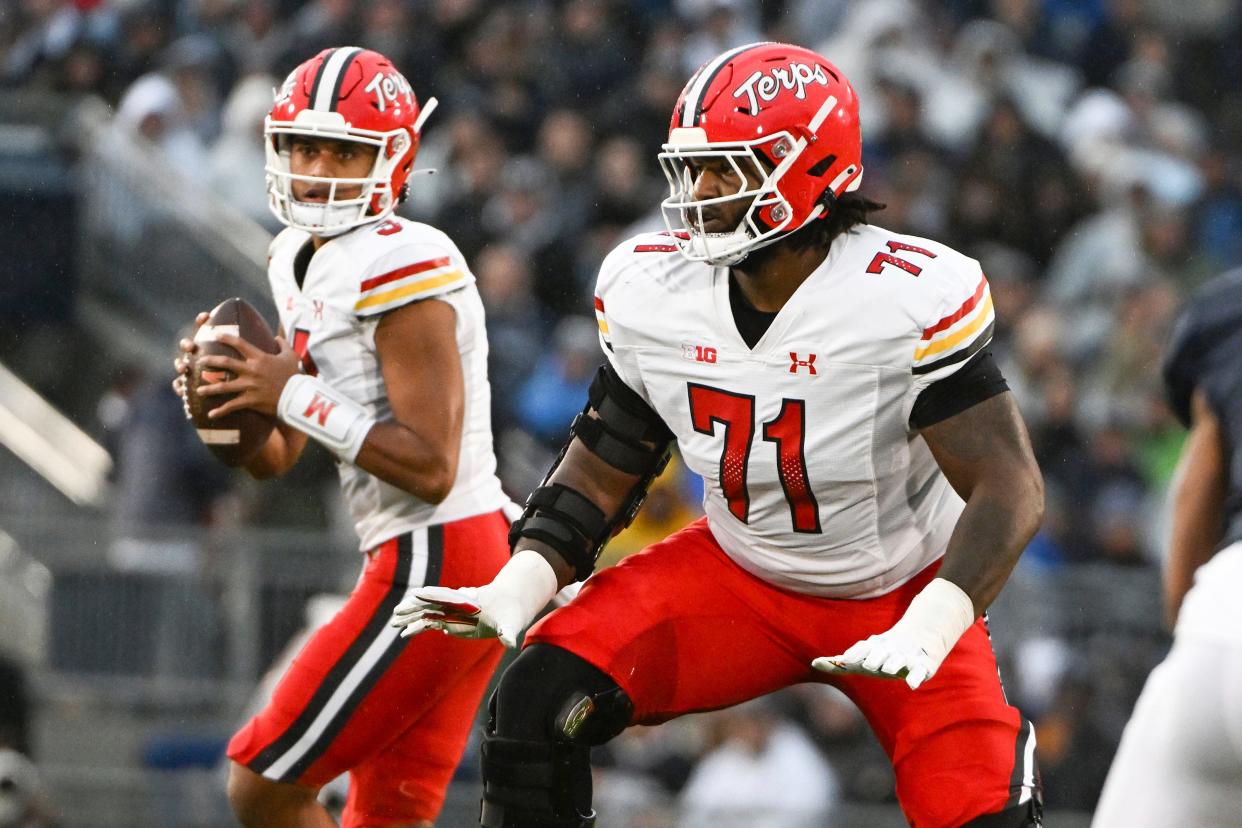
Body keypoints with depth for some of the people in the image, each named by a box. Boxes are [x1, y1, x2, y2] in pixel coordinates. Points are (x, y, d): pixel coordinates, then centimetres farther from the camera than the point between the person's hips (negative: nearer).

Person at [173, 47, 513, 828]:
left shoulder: (399, 267, -17)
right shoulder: (303, 264, 13)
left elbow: (431, 466, -22)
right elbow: (274, 459, 18)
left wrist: (296, 397, -20)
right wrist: (224, 395, -2)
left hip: (433, 566, -10)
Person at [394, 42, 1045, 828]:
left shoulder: (909, 299, -27)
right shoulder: (651, 293, -11)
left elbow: (1009, 488, -26)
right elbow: (602, 474, 1)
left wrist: (926, 631, -39)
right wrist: (517, 590, -15)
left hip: (897, 594, -4)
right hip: (740, 577, 4)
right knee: (539, 703, -15)